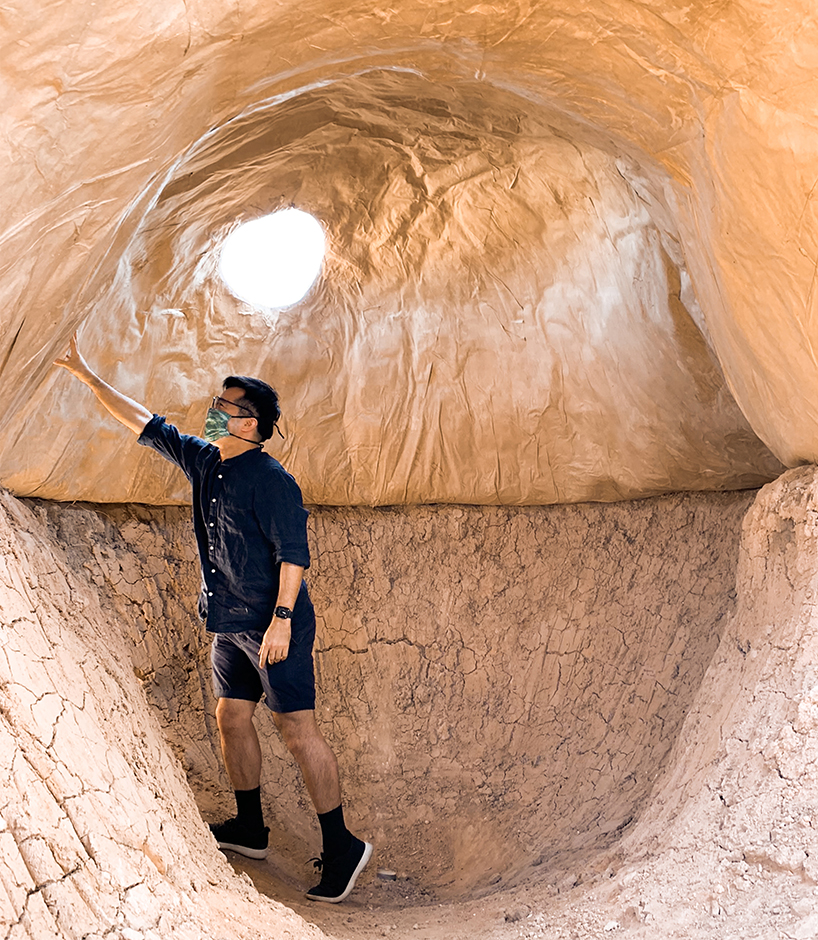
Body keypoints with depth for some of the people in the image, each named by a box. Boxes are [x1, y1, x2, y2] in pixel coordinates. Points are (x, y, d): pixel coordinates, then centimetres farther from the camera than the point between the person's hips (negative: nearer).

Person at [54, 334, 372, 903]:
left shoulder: (271, 481, -16)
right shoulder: (202, 461, 9)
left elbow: (294, 552, -19)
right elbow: (145, 424, 16)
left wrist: (282, 616, -26)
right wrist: (87, 377, 16)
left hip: (274, 625, -9)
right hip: (230, 625, 9)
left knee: (298, 729, -7)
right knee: (231, 718, 15)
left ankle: (342, 847, 2)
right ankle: (250, 830, 31)